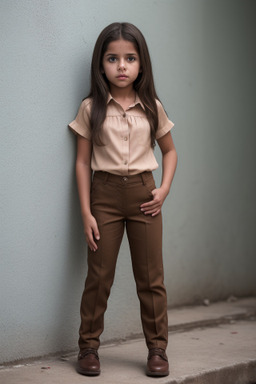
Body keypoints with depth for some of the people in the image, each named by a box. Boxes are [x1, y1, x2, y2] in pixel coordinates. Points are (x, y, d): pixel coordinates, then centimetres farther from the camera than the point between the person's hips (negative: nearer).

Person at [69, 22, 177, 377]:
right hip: (105, 193, -1)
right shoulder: (91, 108, -2)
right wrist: (86, 212, -6)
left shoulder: (151, 107, 3)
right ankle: (89, 346, 16)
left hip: (143, 194, 1)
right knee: (99, 275, 3)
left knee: (151, 277, 5)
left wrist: (164, 189, -1)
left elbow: (170, 150, 15)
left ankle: (157, 348, 16)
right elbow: (83, 161, -1)